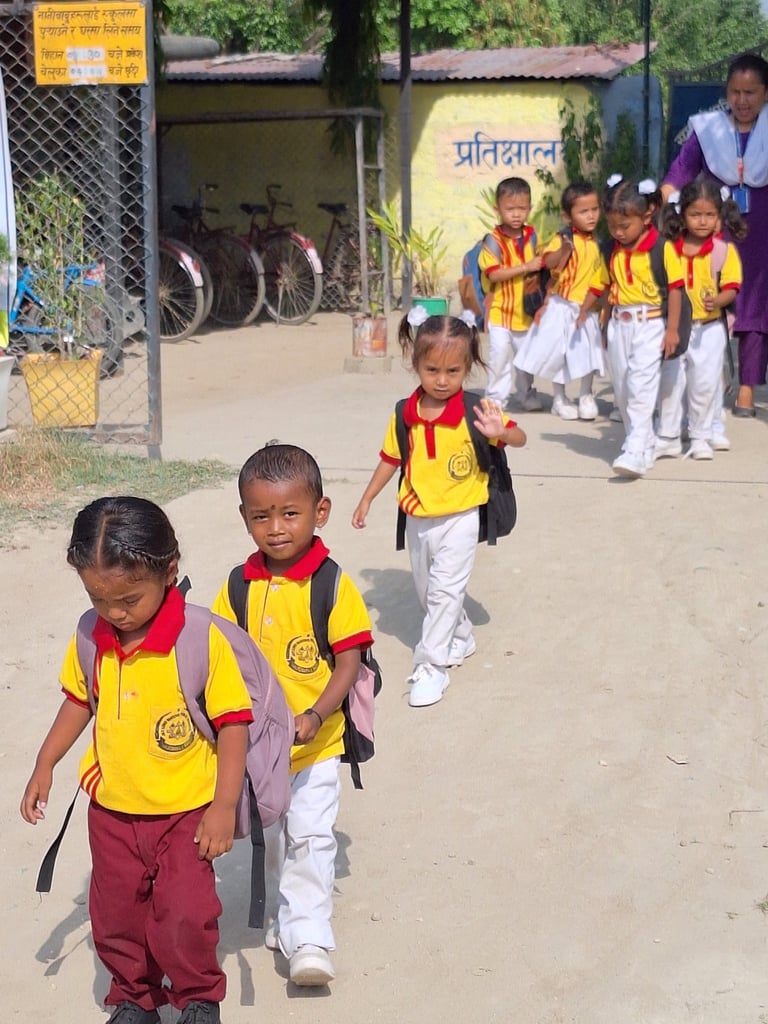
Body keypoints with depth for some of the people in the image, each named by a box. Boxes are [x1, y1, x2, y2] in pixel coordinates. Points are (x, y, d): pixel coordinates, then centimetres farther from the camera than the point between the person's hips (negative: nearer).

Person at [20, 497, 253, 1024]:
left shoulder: (202, 640, -21)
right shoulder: (91, 638, -7)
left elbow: (233, 722, -15)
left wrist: (224, 806, -15)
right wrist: (45, 766, 11)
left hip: (186, 812, -4)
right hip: (113, 811, 5)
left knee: (185, 914, -5)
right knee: (116, 914, 14)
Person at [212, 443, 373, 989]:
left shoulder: (333, 586, -14)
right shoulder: (239, 588, -3)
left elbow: (348, 667, -15)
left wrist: (315, 716, -28)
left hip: (315, 745, -4)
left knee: (310, 837, -9)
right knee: (269, 839, 19)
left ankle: (309, 938, -2)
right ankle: (289, 915, 38)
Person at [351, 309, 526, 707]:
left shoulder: (475, 410, -15)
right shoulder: (405, 414, -3)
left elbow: (519, 439, -17)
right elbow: (391, 458, 10)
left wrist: (501, 433, -39)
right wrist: (367, 499, 14)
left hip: (459, 519, -5)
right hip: (417, 519, 5)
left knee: (445, 591, -9)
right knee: (427, 591, 19)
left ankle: (431, 666, -1)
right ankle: (461, 639, 42)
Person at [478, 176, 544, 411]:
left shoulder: (532, 236, 4)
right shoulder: (493, 240, -13)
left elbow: (541, 265, 19)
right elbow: (494, 274, -22)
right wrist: (526, 267, -24)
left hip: (526, 310, 5)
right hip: (500, 310, -5)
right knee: (499, 354, -9)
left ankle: (526, 394, 30)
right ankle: (496, 397, 2)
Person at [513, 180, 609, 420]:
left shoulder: (598, 244, 0)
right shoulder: (562, 239, -8)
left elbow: (599, 281, -2)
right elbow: (549, 263, -25)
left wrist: (586, 308, -11)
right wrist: (565, 249, -42)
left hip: (584, 308, 2)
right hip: (559, 308, -2)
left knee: (588, 352, 0)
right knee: (557, 353, 3)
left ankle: (586, 396, 19)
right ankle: (560, 399, 20)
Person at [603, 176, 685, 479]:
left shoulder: (662, 248, -10)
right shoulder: (612, 250, 6)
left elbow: (674, 289, -8)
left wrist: (672, 329, -9)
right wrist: (605, 324, 13)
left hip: (650, 325, -6)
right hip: (619, 326, 6)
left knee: (641, 387, -15)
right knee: (622, 389, 11)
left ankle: (636, 452, -18)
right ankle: (643, 443, 24)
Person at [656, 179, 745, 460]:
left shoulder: (725, 250, -6)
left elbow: (731, 287, -10)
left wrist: (717, 301, -30)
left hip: (709, 328, -2)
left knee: (705, 383, 3)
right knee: (670, 382, 7)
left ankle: (702, 436, 18)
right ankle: (668, 437, 17)